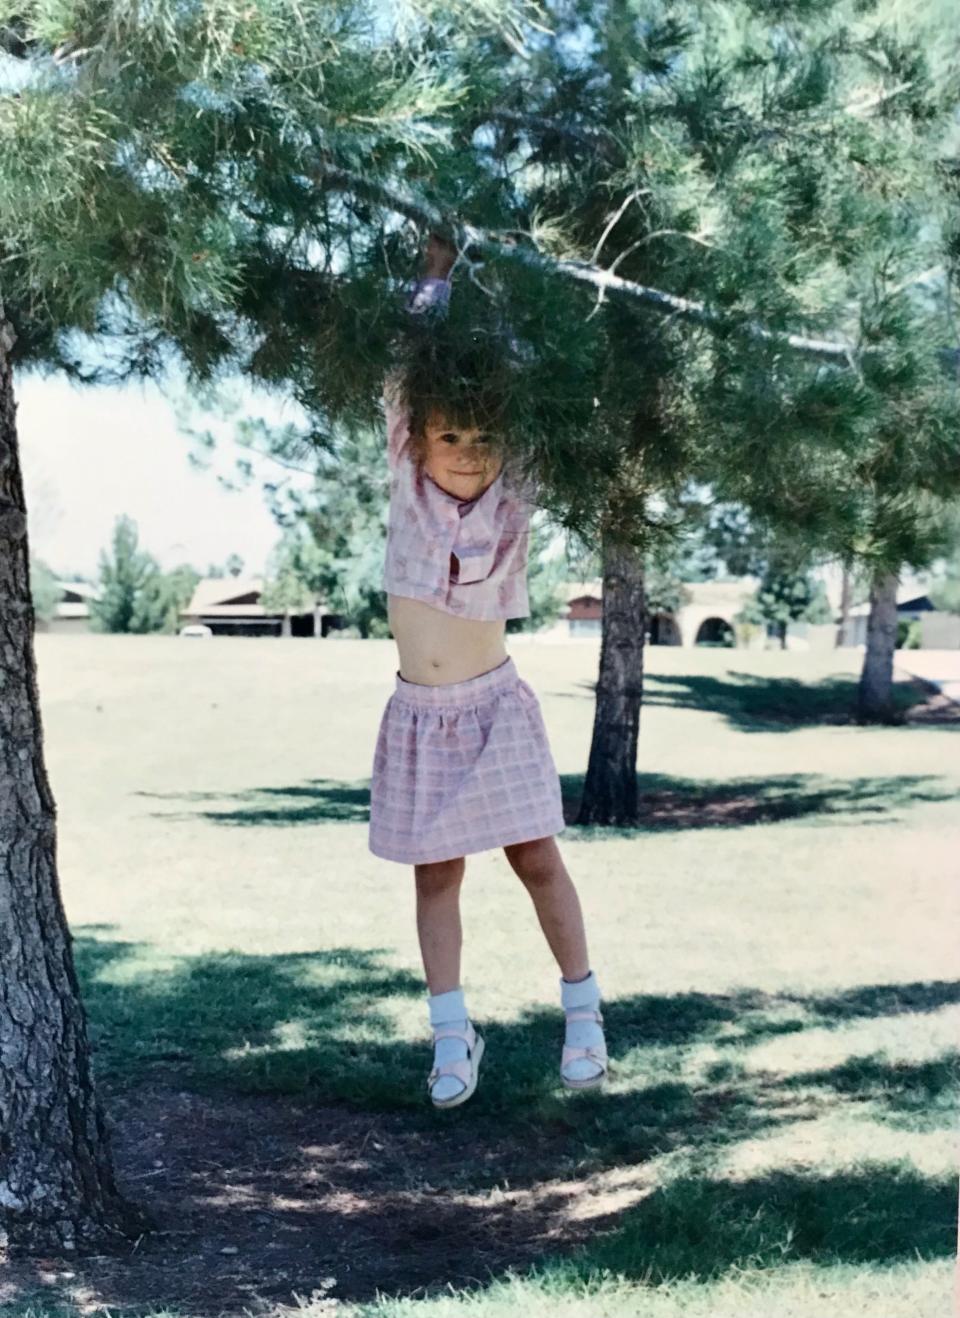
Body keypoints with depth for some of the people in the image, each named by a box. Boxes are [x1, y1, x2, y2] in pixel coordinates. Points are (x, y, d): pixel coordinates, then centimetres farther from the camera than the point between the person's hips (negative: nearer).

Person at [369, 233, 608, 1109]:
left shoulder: (514, 498, -6)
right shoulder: (407, 485, -5)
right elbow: (407, 371, -9)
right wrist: (436, 270, -10)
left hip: (495, 706, -1)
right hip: (419, 715, 1)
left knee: (535, 858, 1)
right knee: (436, 874, 6)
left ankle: (584, 1013, 13)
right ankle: (453, 1035, 11)